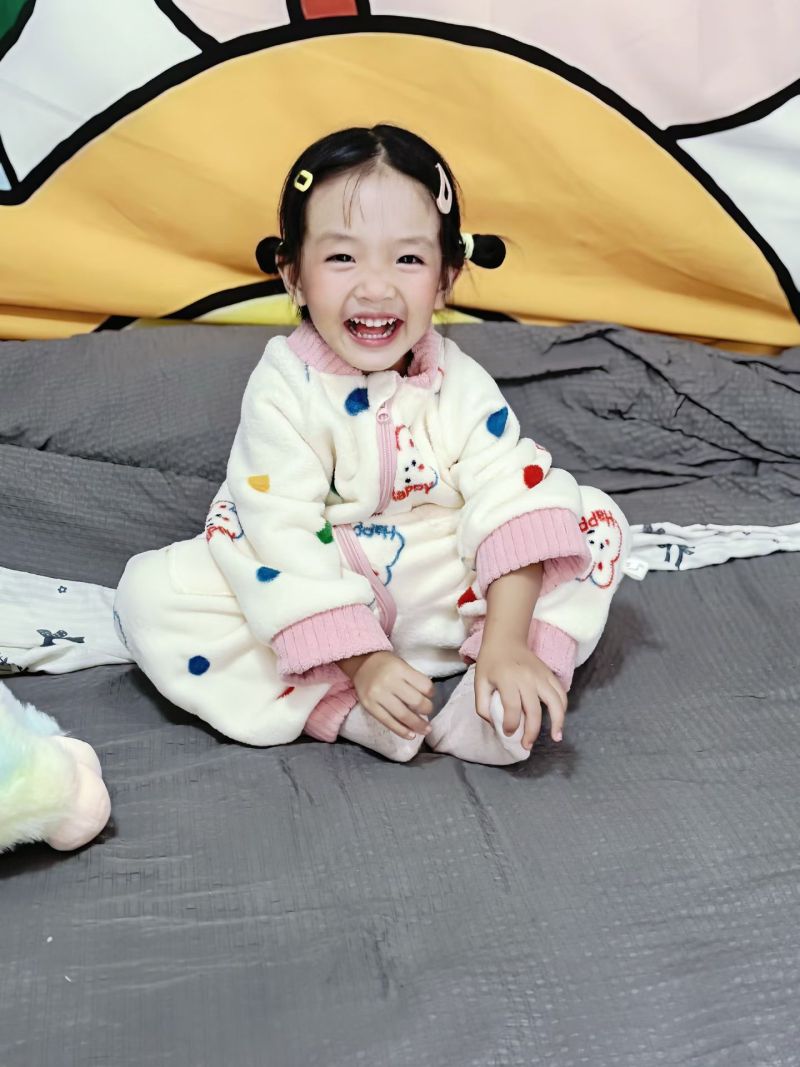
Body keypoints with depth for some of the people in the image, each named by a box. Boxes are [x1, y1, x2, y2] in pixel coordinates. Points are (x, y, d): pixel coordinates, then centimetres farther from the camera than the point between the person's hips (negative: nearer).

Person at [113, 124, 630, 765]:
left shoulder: (463, 384, -11)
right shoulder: (283, 389, -18)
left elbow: (512, 502, -19)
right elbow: (285, 537, -22)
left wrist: (506, 644, -32)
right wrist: (362, 660, -29)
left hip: (443, 600, 2)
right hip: (315, 605, -2)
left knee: (598, 521, -12)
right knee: (152, 592, -23)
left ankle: (481, 709, -24)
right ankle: (339, 711, -27)